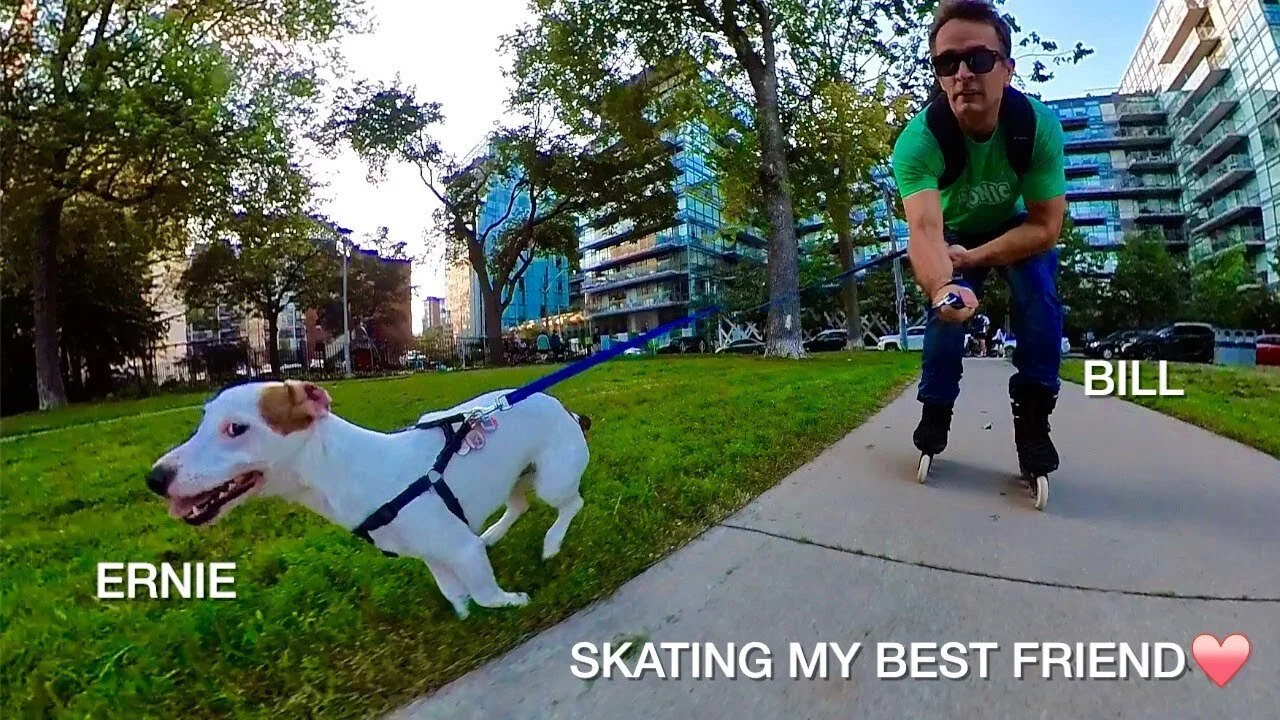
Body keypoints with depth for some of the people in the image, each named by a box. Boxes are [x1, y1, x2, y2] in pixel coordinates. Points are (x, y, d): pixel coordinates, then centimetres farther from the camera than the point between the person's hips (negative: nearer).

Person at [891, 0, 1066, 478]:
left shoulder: (1040, 125, -30)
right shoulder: (917, 139, -36)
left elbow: (1045, 227, -24)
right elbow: (924, 229, -50)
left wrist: (972, 258, -31)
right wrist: (941, 285, -70)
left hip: (1017, 227, 1)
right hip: (954, 231, 0)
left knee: (1040, 299, -23)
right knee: (946, 311, -19)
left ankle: (1032, 417, -10)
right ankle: (935, 411, 2)